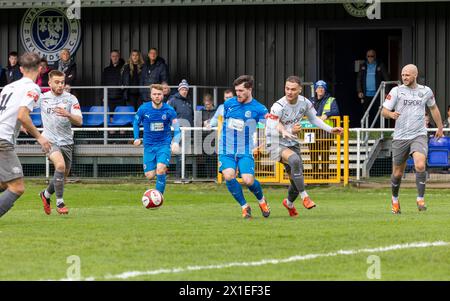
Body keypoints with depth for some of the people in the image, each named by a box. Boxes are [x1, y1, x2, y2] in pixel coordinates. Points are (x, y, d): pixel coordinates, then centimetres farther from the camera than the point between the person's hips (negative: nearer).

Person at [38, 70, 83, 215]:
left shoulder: (71, 99, -2)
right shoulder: (42, 98, 0)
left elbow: (79, 121, -10)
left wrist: (68, 115, -29)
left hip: (66, 142, 3)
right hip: (50, 140, -3)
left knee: (63, 175, 11)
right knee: (60, 165, -27)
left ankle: (46, 194, 41)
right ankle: (60, 202, -18)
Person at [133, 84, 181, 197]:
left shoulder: (169, 110, -7)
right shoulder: (143, 109, -5)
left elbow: (177, 129, -5)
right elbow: (136, 122, 12)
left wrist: (176, 142, -23)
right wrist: (136, 138, -1)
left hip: (164, 144, -2)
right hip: (149, 146, 2)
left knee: (160, 170, -23)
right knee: (149, 176, -2)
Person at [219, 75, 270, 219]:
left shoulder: (258, 108, -6)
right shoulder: (228, 104, 5)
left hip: (245, 151, -2)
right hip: (227, 149, 2)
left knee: (248, 180, -16)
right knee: (229, 176, -22)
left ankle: (261, 199, 19)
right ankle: (244, 206, -2)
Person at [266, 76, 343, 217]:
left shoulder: (305, 103, -6)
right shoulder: (278, 107, -25)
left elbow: (314, 119, 13)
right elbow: (271, 131, -29)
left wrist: (330, 130, 5)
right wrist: (290, 132, -43)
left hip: (293, 144, 6)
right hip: (277, 145, -6)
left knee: (296, 180, 11)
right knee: (295, 160, -36)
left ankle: (289, 203, 43)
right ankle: (304, 196, -26)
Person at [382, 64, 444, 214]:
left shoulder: (426, 91, 6)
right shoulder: (396, 91, -1)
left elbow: (433, 108, 23)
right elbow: (384, 111, -3)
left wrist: (440, 127, 28)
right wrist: (391, 114, -26)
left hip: (419, 135, 0)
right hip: (400, 137, 0)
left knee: (420, 165, -24)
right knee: (397, 173, 6)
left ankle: (420, 199, -11)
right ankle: (395, 199, 32)